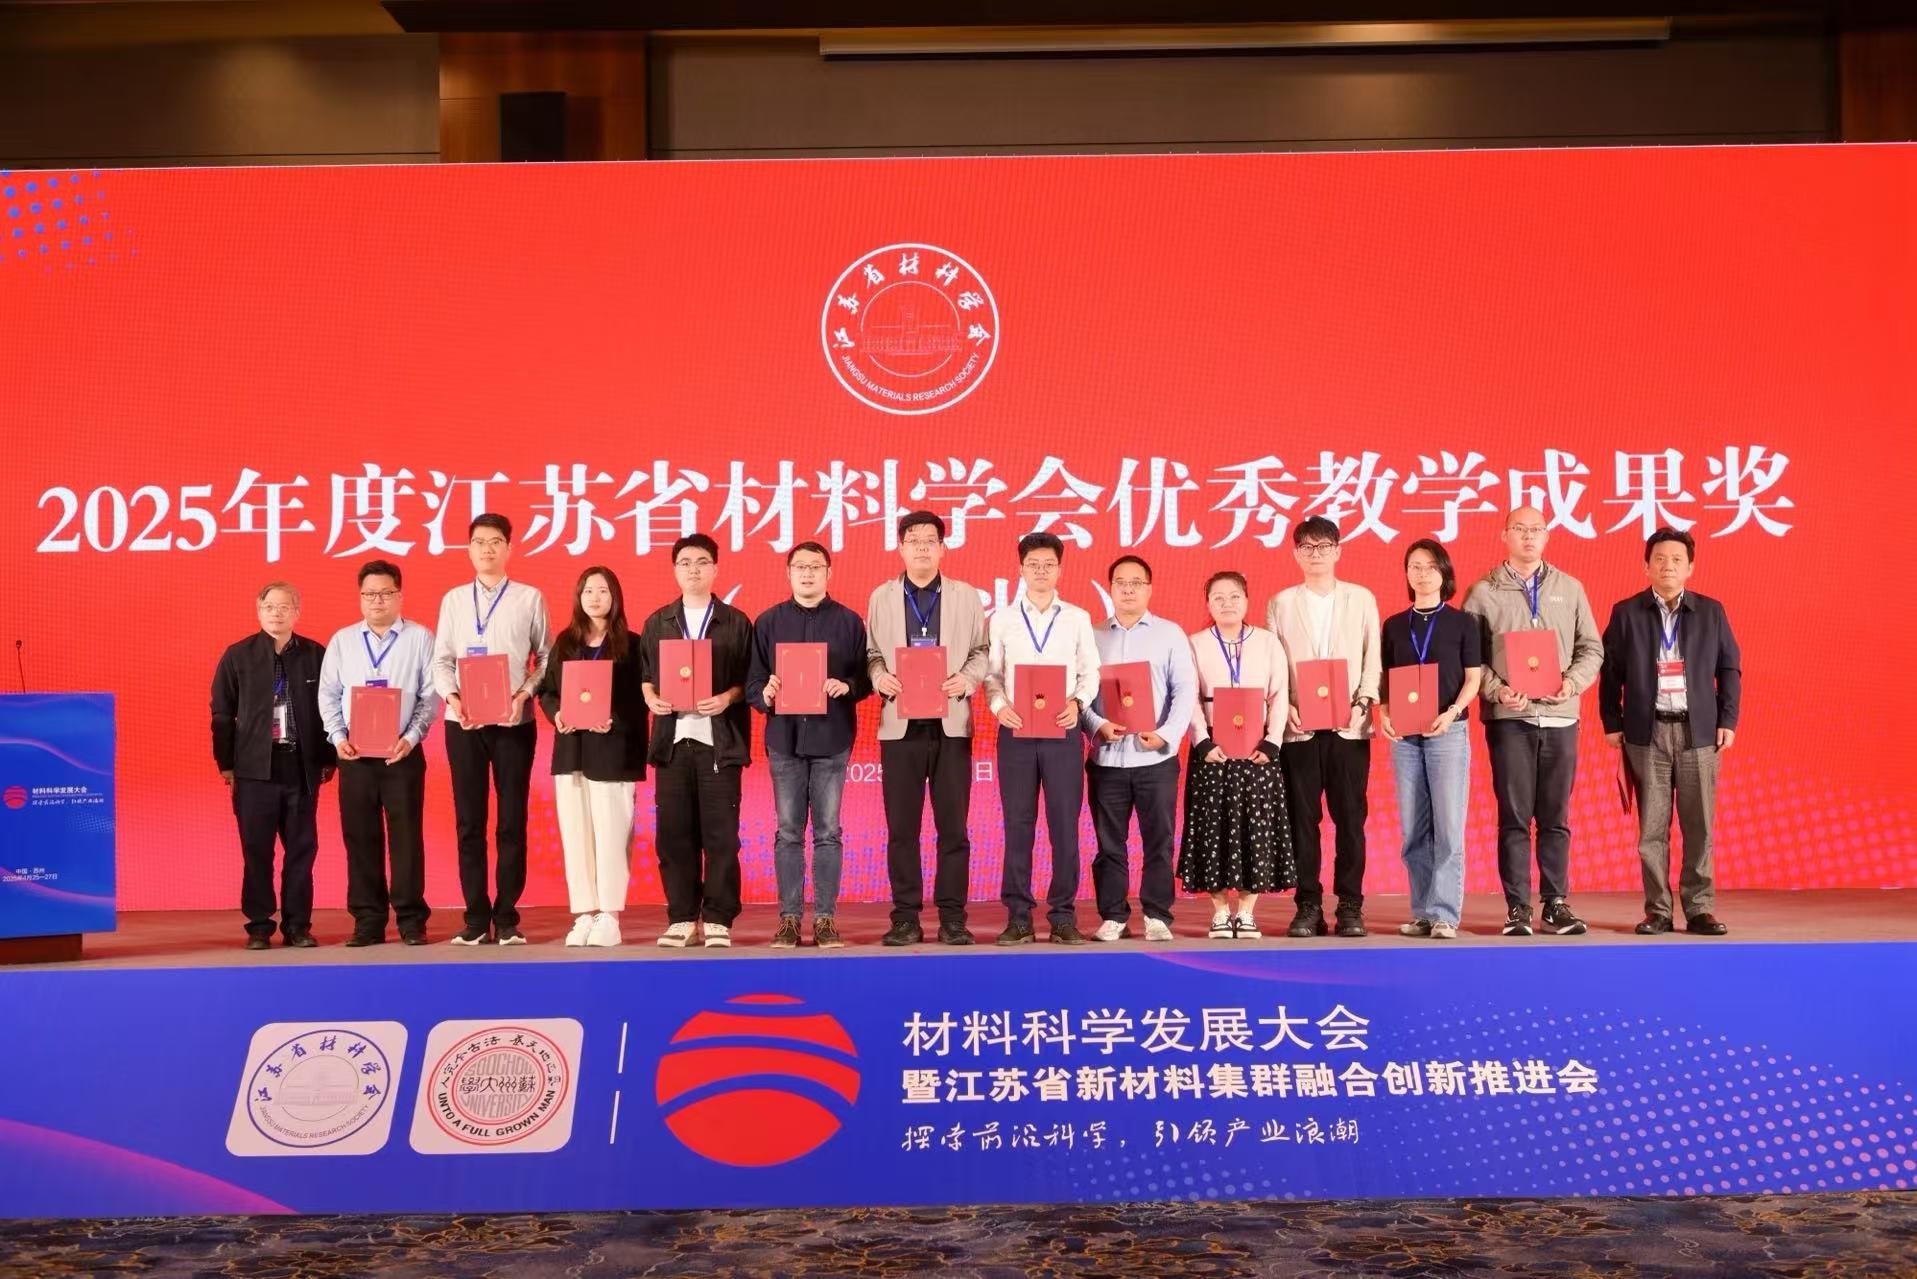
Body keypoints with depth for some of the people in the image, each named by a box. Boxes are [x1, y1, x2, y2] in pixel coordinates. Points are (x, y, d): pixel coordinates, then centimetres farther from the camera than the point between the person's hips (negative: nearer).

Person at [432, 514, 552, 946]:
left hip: (514, 722, -2)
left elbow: (547, 658, 3)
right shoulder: (453, 599, 10)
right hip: (463, 721, 2)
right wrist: (452, 697, -8)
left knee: (512, 821, 1)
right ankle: (476, 919, 11)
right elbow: (441, 660, 9)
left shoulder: (530, 598, 4)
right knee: (469, 821, 4)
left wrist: (524, 694, -11)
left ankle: (506, 919, 9)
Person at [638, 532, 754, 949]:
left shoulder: (736, 623, 6)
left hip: (720, 740, -2)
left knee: (720, 833, -2)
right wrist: (651, 698, -4)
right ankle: (682, 918, 12)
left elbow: (749, 678, 3)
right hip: (672, 739, 2)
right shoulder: (656, 623, 13)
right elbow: (644, 674, 16)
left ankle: (718, 920, 6)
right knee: (674, 832, 3)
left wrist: (728, 698, -14)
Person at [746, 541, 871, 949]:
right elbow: (752, 680, 6)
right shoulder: (768, 622, 8)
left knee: (827, 832, 2)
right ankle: (789, 919, 9)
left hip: (831, 738, -1)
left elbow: (865, 677, 5)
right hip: (784, 737, 1)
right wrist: (765, 694, -14)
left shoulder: (849, 621, 6)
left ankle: (825, 919, 8)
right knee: (788, 833, 3)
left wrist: (846, 687, -15)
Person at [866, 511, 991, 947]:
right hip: (900, 725, 0)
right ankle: (906, 917, 10)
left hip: (951, 724, 0)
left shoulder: (966, 596, 8)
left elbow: (983, 650, 6)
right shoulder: (881, 597, 9)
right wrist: (879, 678, -13)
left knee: (952, 826, 2)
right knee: (901, 827, 3)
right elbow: (870, 653, 7)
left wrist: (967, 680, -12)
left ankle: (952, 916, 10)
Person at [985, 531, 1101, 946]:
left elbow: (1090, 672, 7)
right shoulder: (1001, 619, 7)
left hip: (1063, 731, 0)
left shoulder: (1078, 618, 8)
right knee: (1018, 825, 3)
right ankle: (1018, 917, 10)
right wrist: (999, 705, -13)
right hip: (1015, 731, 0)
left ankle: (1063, 916, 10)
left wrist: (1077, 702, -11)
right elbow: (991, 674, 5)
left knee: (1065, 825, 1)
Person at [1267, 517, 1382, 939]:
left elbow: (1373, 660, 5)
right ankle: (1308, 906, 9)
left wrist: (1362, 703, -8)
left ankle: (1350, 906, 9)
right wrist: (1284, 708, -9)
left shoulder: (1362, 599, 9)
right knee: (1302, 818, 1)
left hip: (1350, 727, 0)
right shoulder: (1280, 603, 9)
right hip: (1298, 728, 0)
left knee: (1350, 817, 1)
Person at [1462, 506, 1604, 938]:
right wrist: (1497, 691, -14)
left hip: (1560, 716, 2)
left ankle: (1556, 905, 14)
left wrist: (1572, 682, -7)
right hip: (1508, 718, -2)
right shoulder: (1482, 592, 4)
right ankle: (1517, 909, 6)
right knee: (1514, 817, 0)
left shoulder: (1570, 589, 11)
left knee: (1555, 817, 6)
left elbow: (1592, 648, 11)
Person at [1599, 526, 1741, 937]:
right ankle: (1657, 910, 9)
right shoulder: (1626, 613, 4)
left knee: (1699, 825, 2)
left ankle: (1700, 909, 11)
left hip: (1699, 730, 1)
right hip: (1647, 732, -1)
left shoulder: (1711, 612, 8)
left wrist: (1727, 720, 2)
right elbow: (1610, 672, 5)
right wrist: (1612, 724, 1)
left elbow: (1730, 668, 10)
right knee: (1652, 827, 2)